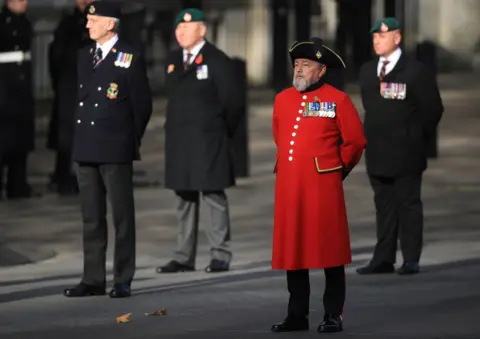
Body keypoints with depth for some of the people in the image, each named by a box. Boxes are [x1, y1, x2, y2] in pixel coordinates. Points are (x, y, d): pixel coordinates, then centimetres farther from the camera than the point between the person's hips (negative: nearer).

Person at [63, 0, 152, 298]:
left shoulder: (130, 59, -6)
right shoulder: (84, 55, 12)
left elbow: (143, 105, -3)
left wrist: (130, 140, 2)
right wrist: (81, 139, 11)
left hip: (116, 150, -6)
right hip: (86, 149, 6)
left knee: (122, 217, 0)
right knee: (91, 218, 8)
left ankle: (123, 281, 3)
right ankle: (93, 280, 12)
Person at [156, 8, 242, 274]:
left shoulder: (217, 61, -5)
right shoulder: (173, 61, 13)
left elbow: (232, 102, -3)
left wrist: (221, 133, 4)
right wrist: (177, 129, 12)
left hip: (208, 140, -6)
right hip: (179, 141, 6)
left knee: (214, 196, -3)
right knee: (185, 198, 8)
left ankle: (220, 255, 0)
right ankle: (183, 258, 10)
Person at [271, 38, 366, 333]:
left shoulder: (337, 99, -3)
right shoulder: (283, 99, 12)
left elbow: (355, 141, 1)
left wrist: (338, 169, 8)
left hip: (322, 187, -5)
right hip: (288, 186, 5)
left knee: (329, 252, -1)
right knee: (292, 251, 7)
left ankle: (334, 316, 4)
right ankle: (298, 315, 14)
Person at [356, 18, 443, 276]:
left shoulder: (416, 72, -7)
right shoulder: (367, 71, 12)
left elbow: (433, 109, -3)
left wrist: (416, 139, 1)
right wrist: (374, 136, 12)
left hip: (406, 154, -5)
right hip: (377, 153, 5)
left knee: (409, 204, -1)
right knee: (384, 205, 7)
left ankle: (411, 260, 1)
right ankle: (384, 259, 8)